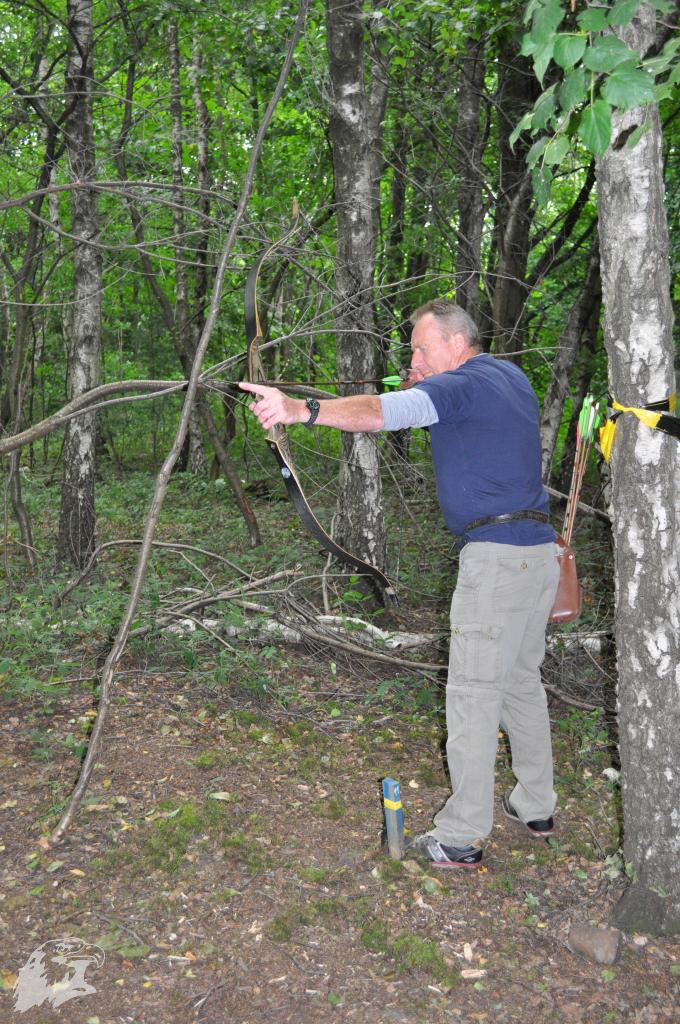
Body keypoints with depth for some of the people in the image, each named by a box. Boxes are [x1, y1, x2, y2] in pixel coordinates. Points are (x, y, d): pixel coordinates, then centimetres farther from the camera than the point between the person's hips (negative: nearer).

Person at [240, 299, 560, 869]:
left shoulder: (462, 384, -12)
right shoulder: (511, 377, 17)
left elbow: (383, 411, -29)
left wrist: (302, 410, -41)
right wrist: (427, 387, 19)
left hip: (497, 554, -10)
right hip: (539, 549, 10)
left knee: (473, 693, -4)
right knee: (522, 681, 19)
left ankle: (462, 837, 3)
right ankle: (535, 807, 30)